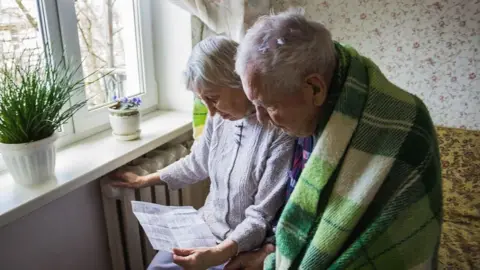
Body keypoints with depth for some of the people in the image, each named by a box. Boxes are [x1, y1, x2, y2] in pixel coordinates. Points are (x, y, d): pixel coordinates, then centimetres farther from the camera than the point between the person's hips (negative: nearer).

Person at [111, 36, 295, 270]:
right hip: (207, 227, 6)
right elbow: (196, 164, 13)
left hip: (246, 247, -6)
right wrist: (144, 180, 18)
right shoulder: (220, 118, -5)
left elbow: (263, 217, -20)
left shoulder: (280, 135, -26)